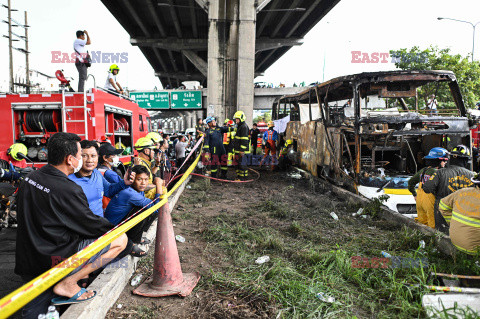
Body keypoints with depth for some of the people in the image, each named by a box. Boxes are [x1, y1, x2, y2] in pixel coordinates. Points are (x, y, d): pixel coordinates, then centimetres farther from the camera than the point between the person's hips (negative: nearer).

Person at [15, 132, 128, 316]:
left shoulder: (31, 177, 3)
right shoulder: (68, 190, -23)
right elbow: (90, 223, -14)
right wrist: (113, 228, 7)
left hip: (26, 259, 9)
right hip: (53, 259, -9)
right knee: (120, 239, -8)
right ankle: (68, 283, -4)